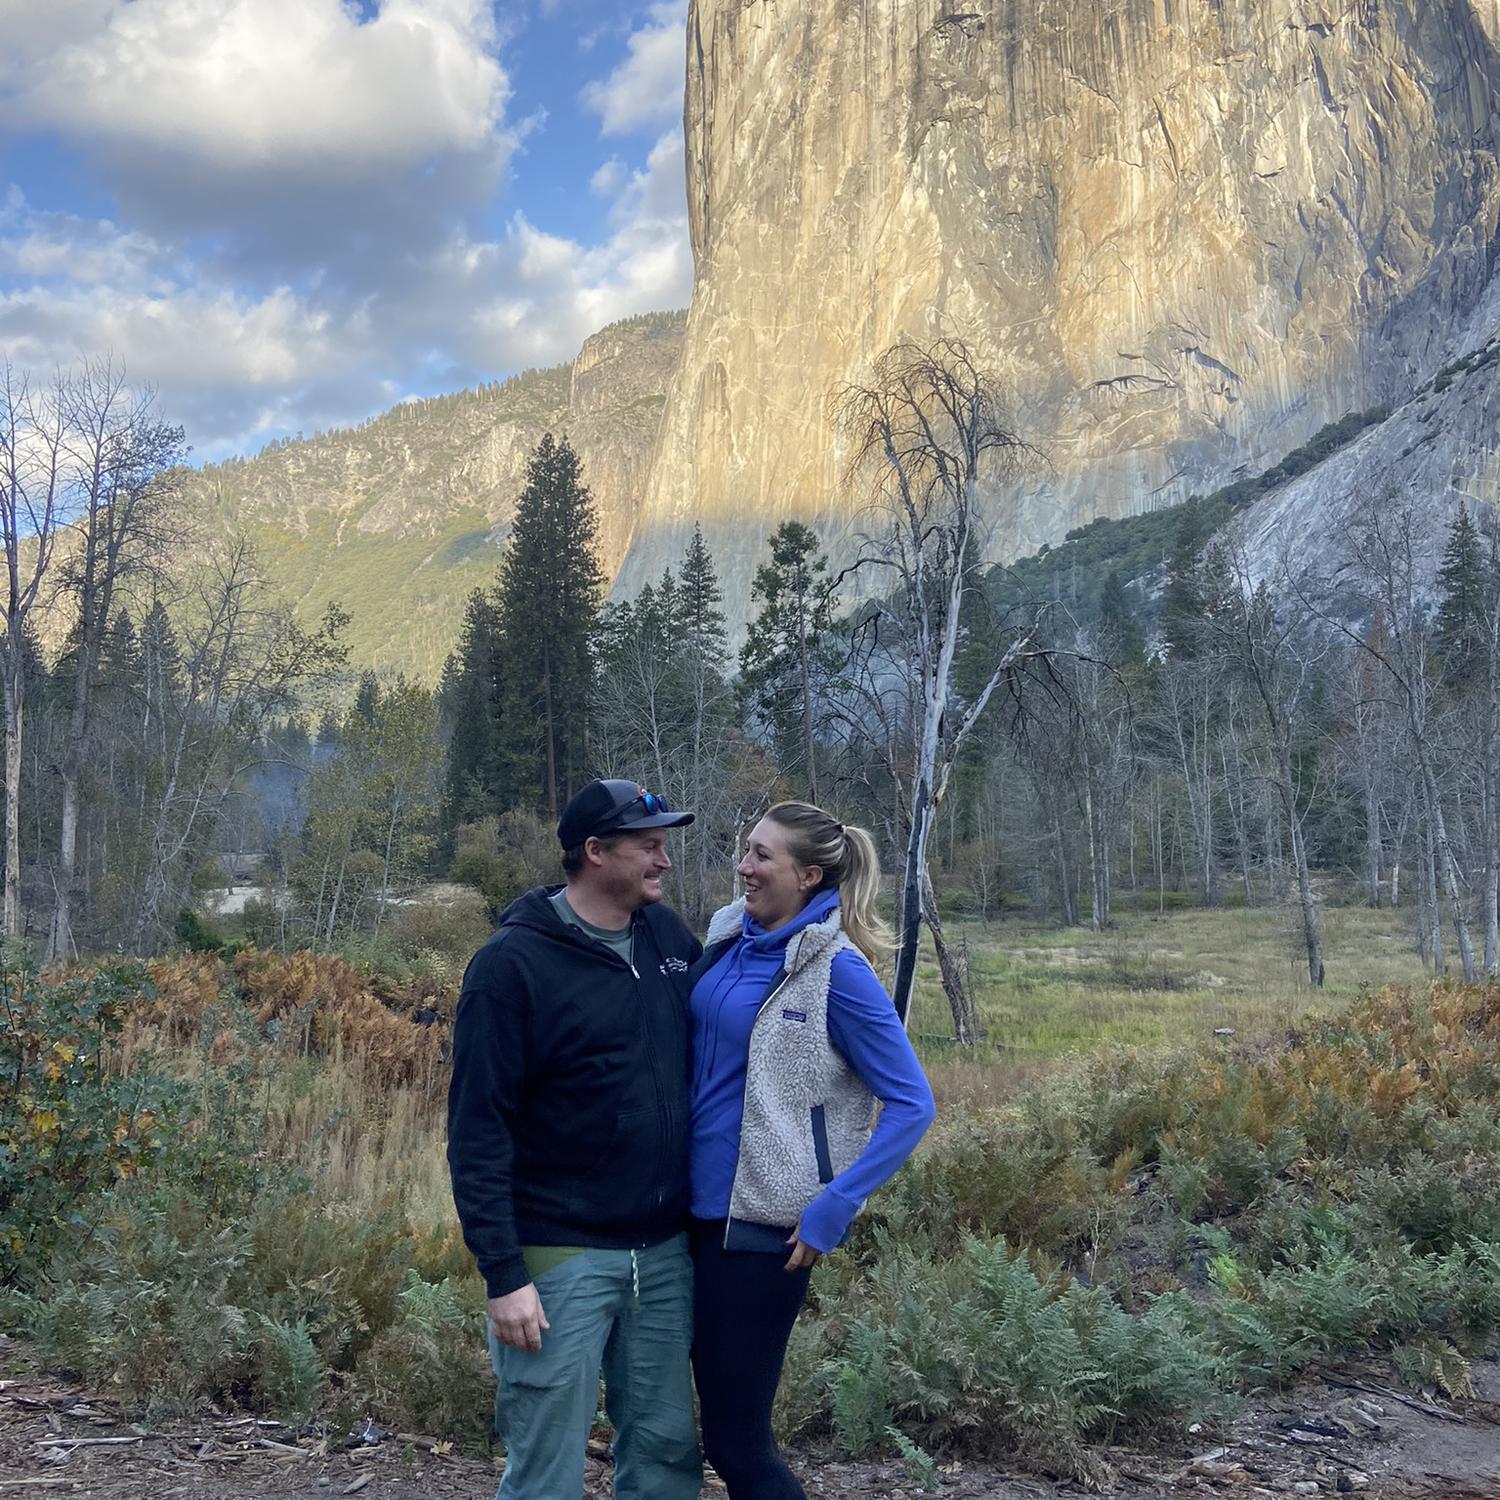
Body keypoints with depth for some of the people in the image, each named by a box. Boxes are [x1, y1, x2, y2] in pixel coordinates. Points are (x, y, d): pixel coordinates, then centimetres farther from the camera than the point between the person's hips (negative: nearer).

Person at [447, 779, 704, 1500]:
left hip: (666, 1250, 5)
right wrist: (502, 1274, -16)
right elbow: (477, 1130, -13)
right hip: (562, 1258, -5)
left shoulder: (668, 935, 4)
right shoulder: (513, 963, -12)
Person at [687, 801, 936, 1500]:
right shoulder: (729, 939, 4)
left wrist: (832, 1209, -18)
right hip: (699, 1209, 7)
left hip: (763, 1225, -7)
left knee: (736, 1440, 2)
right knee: (723, 1421, 17)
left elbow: (912, 1104, -14)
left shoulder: (836, 970, -15)